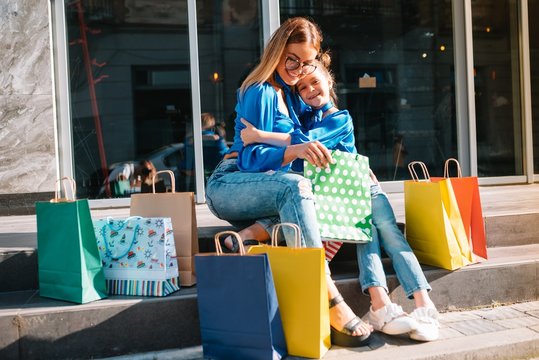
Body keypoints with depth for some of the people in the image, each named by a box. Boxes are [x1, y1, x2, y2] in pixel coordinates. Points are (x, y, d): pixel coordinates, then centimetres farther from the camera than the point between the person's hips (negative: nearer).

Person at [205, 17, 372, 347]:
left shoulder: (290, 94, 16)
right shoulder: (260, 92, -9)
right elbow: (251, 158, -20)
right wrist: (294, 150, -35)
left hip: (265, 190, 8)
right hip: (230, 186, -8)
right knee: (295, 186, -39)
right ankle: (331, 302, -47)